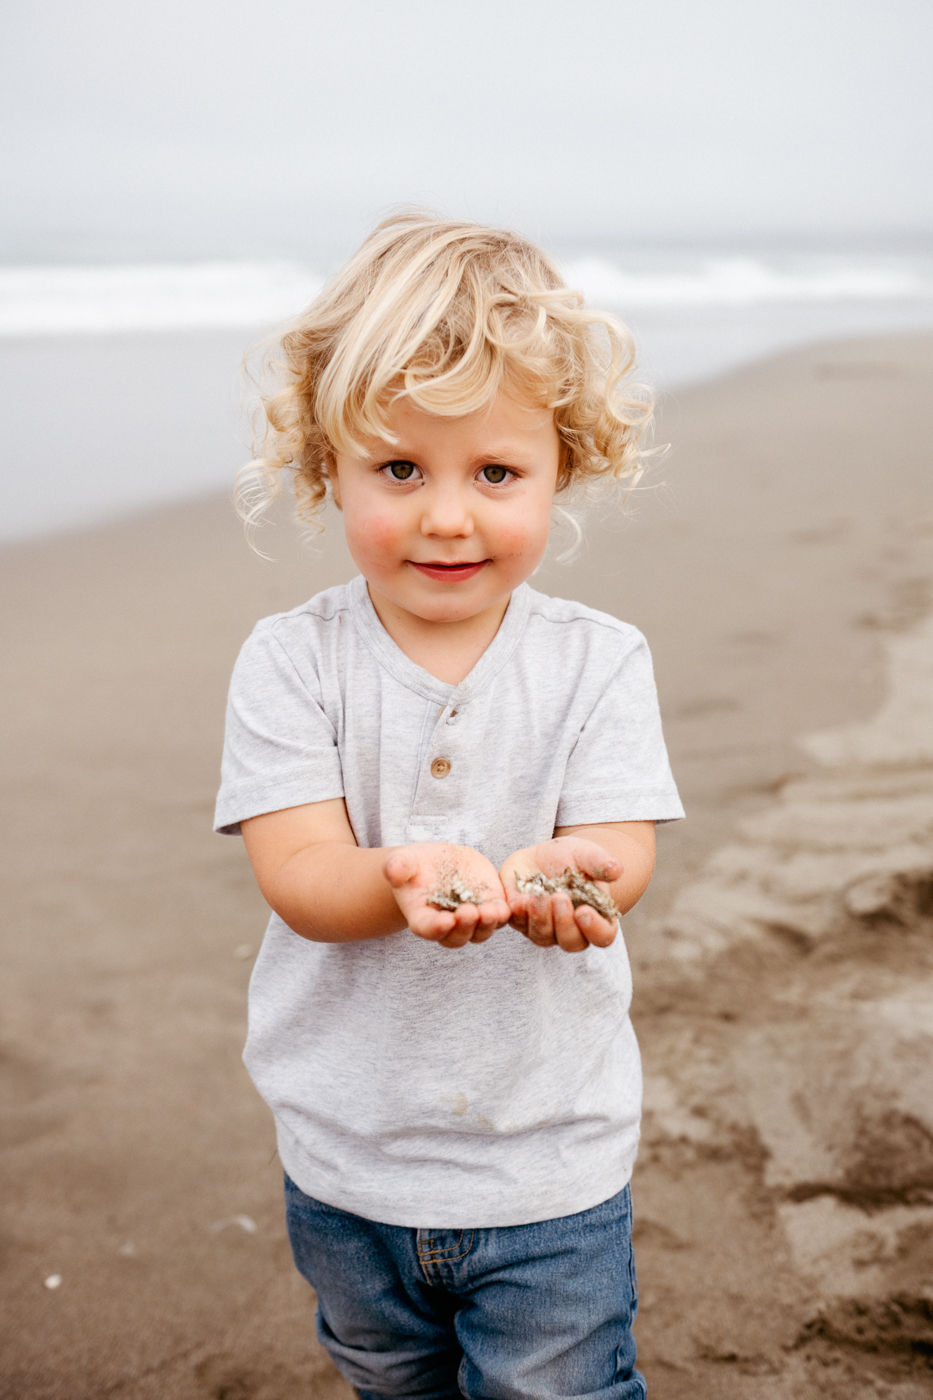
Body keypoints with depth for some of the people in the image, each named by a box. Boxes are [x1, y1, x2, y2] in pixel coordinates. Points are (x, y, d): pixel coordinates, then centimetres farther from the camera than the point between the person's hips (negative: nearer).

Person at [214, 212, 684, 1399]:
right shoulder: (290, 662, -12)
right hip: (344, 1158, 2)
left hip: (549, 1159, -1)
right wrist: (410, 880, -42)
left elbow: (617, 856, -17)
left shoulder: (598, 661, -10)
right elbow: (297, 877, -19)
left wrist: (551, 878, -42)